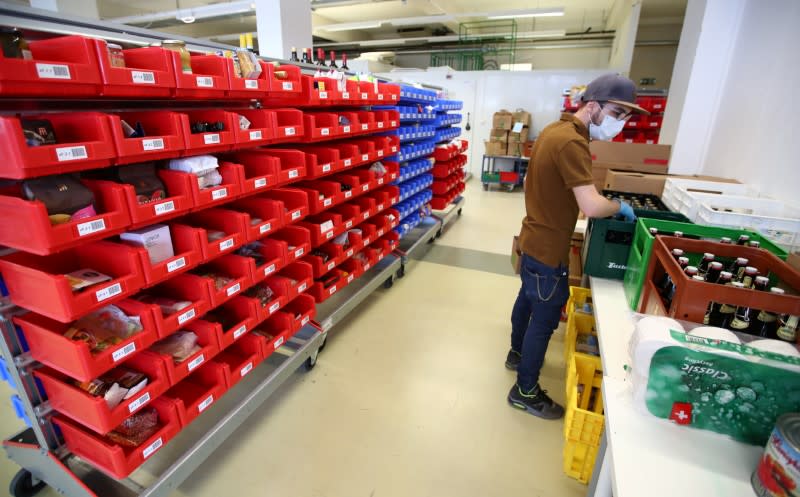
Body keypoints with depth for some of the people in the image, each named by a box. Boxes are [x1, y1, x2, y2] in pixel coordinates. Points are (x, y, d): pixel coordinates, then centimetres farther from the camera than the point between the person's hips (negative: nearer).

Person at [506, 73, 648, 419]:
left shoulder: (555, 129, 8)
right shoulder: (571, 142, -24)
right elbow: (591, 207, -31)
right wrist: (620, 206, -11)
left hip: (533, 240, 10)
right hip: (548, 250, -10)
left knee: (527, 300, 25)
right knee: (544, 321, 3)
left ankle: (517, 354, 47)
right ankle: (525, 392, 20)